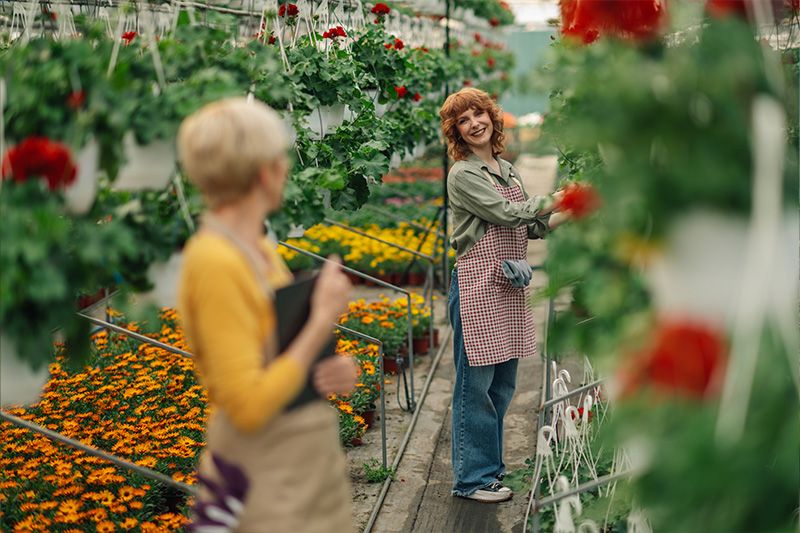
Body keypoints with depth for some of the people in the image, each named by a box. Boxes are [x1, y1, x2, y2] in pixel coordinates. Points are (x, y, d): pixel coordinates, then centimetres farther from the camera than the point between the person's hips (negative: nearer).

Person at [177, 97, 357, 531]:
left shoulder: (261, 250, 6)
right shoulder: (215, 262, -18)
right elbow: (249, 406, -21)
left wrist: (338, 370, -2)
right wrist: (324, 320, -17)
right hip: (266, 491, -8)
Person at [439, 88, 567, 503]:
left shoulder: (508, 170, 17)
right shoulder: (463, 174, -7)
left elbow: (529, 228, 20)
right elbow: (507, 214, -15)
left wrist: (567, 215, 6)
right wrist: (557, 199, -7)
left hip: (510, 287, 8)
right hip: (477, 285, -8)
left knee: (503, 382, 13)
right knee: (476, 382, -3)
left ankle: (491, 464, 25)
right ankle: (472, 478, 6)